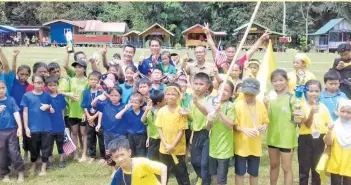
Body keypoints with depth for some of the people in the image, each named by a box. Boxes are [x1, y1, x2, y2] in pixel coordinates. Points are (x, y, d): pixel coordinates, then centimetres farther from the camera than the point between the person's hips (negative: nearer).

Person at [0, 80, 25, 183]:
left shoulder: (11, 100, 0)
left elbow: (16, 113, -3)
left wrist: (20, 127, -11)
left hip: (12, 130, -1)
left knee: (14, 152, -3)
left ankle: (21, 173, 10)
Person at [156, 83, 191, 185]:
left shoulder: (181, 111, -11)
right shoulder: (161, 110, -1)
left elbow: (181, 130, -11)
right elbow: (159, 128, 0)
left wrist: (173, 146, -16)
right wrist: (166, 144, -10)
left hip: (178, 149, -3)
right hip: (164, 149, 4)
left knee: (181, 173, 7)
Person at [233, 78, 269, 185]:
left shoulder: (261, 106, -1)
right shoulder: (238, 106, -11)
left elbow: (265, 121, 9)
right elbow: (234, 125, -9)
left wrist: (264, 127, -13)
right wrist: (244, 129, -26)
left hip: (255, 146, 3)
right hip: (241, 145, -3)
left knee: (254, 172, 16)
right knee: (240, 172, 8)